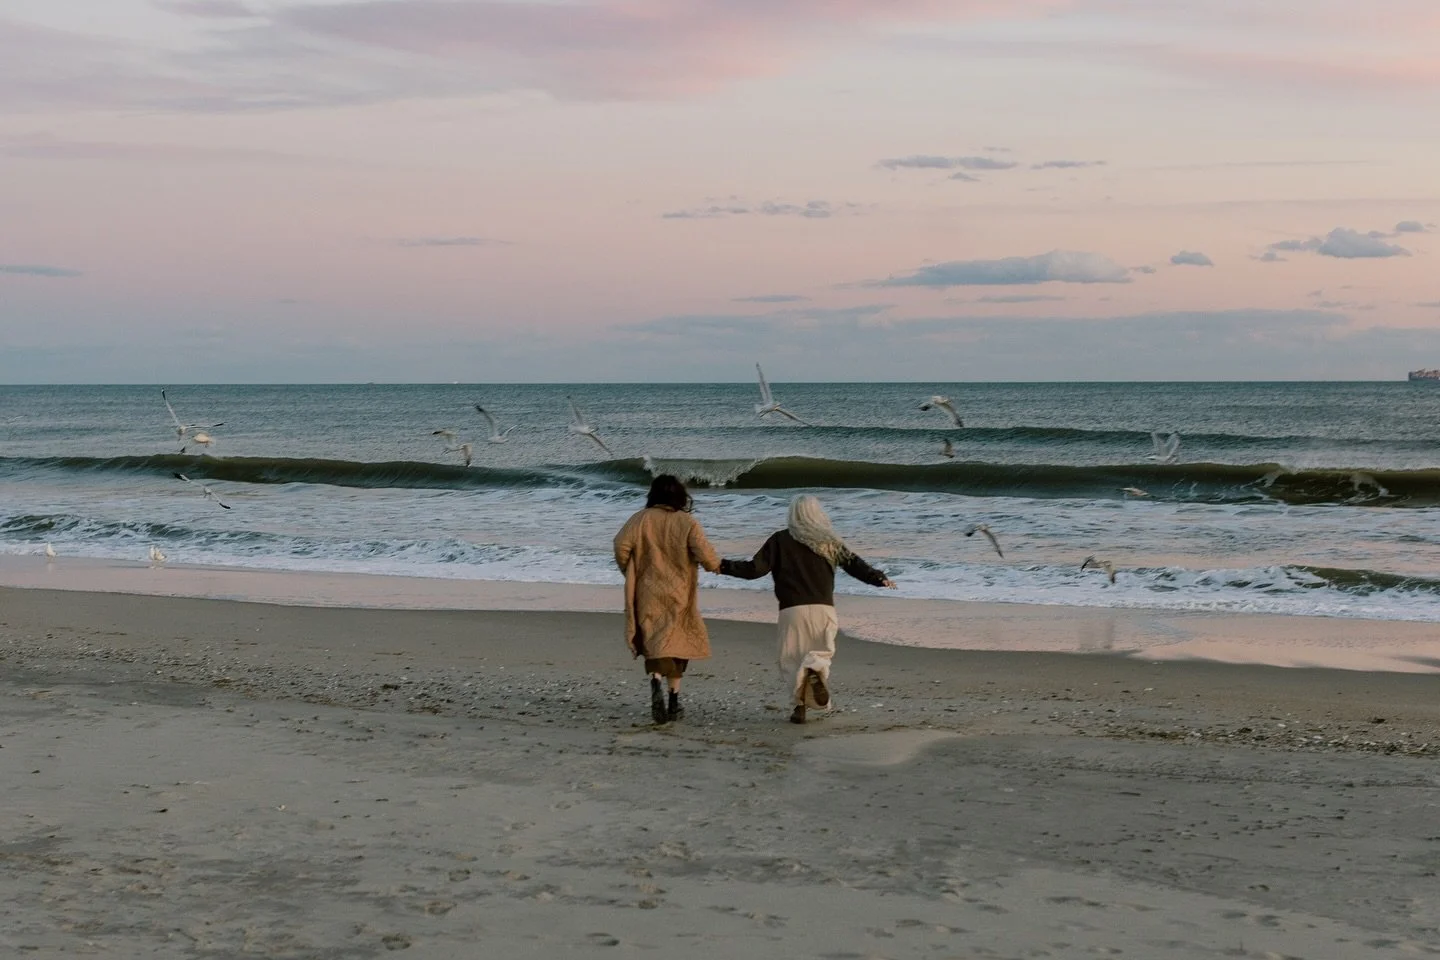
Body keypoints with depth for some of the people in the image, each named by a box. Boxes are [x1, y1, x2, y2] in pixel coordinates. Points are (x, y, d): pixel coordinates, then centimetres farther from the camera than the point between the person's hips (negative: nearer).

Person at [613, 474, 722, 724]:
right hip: (678, 595, 0)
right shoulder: (687, 522, -6)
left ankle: (656, 681, -23)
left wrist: (630, 572, 5)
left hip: (648, 593, 0)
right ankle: (674, 701, 15)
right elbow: (704, 553, -16)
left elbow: (621, 545, -12)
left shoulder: (641, 519, -2)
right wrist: (715, 565, 6)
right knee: (675, 642, 13)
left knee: (653, 641, 7)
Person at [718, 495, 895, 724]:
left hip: (792, 610, -1)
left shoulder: (780, 540, 2)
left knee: (793, 658, 8)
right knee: (822, 652, 14)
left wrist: (723, 566, 8)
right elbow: (855, 565, 7)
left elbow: (755, 569, -2)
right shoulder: (829, 542, 8)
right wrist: (880, 579, 16)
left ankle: (800, 707, -8)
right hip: (823, 608, 1)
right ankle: (816, 671, -22)